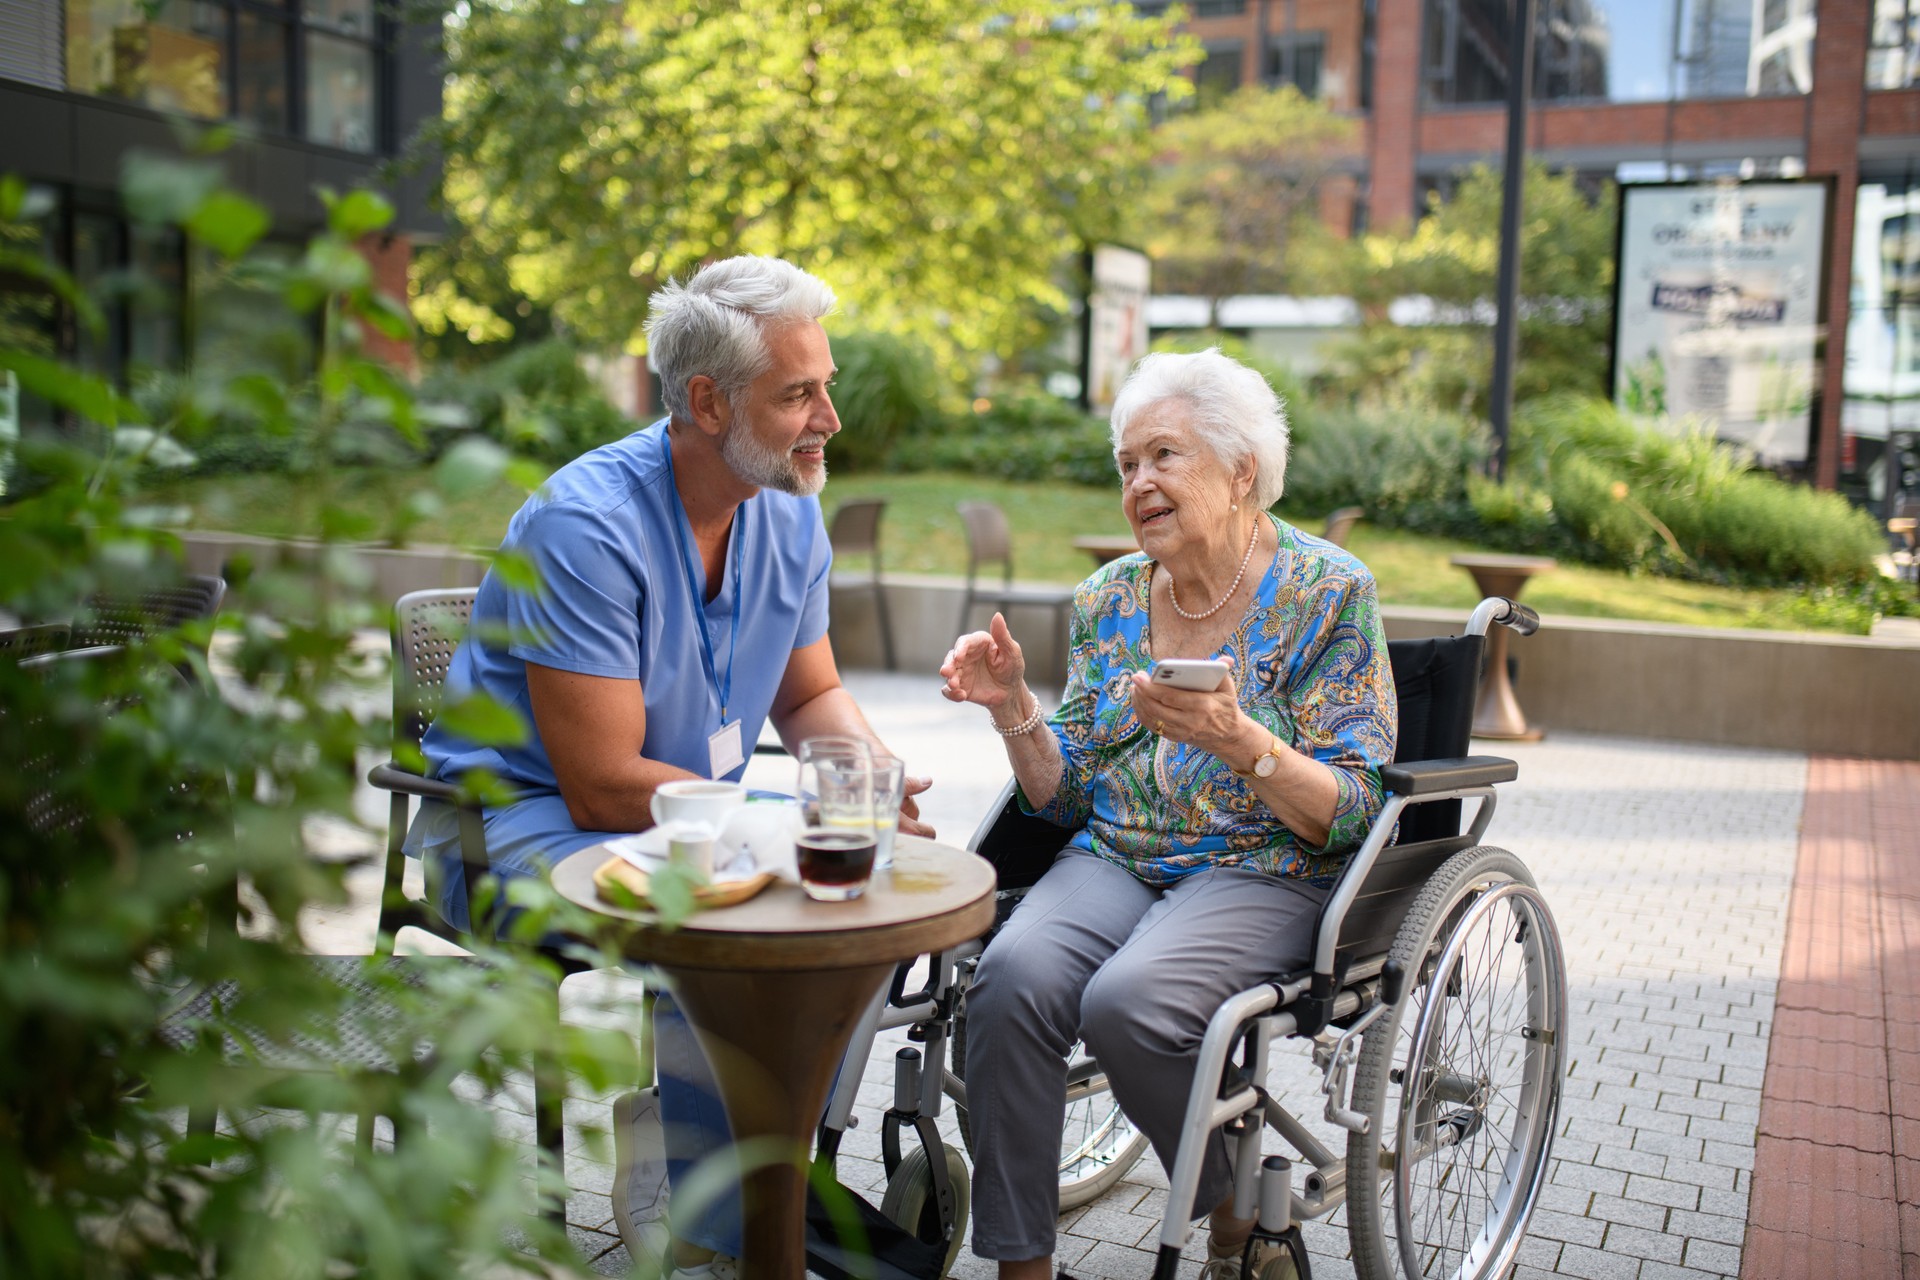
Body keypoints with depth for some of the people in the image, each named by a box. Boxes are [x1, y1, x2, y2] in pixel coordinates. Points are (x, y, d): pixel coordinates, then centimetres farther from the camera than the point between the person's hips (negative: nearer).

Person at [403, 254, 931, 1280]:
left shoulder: (789, 513, 0)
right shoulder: (586, 524, -24)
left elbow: (809, 696, 12)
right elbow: (605, 789, -26)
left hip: (690, 811, 7)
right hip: (520, 817, -7)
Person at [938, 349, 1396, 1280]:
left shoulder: (1327, 593, -3)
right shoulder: (1108, 600, 11)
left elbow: (1351, 816, -9)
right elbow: (1067, 795, 11)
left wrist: (1238, 739, -26)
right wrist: (1013, 706, -7)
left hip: (1266, 876, -4)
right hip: (1113, 860, 4)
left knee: (1128, 1000, -31)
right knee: (1013, 977, -27)